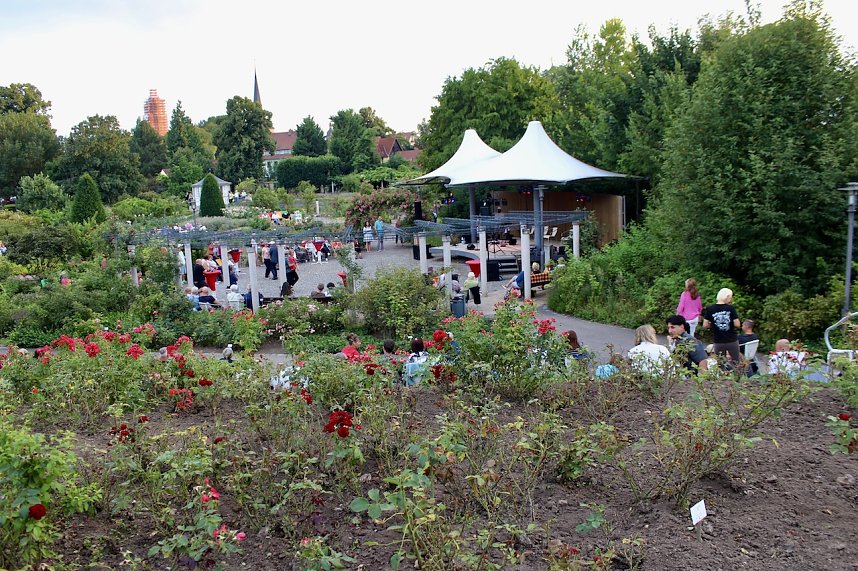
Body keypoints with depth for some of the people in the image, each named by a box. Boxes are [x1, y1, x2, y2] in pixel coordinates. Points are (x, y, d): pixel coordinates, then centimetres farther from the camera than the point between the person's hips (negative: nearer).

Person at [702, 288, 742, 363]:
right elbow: (737, 325, -8)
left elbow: (705, 326, -5)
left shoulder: (710, 309, -5)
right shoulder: (731, 308, -8)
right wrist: (730, 324, 12)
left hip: (718, 342, 1)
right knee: (736, 363, 12)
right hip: (732, 341, -1)